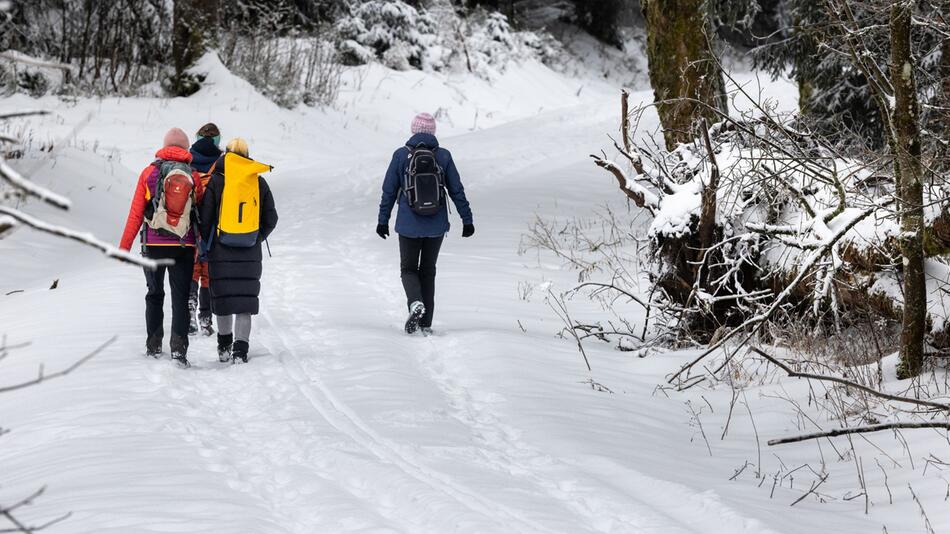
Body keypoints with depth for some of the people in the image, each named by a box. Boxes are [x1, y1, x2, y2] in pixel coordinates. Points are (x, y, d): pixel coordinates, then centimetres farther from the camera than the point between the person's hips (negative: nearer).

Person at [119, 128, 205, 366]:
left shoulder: (149, 172, 1)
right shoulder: (194, 176, 1)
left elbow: (135, 213, 0)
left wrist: (124, 246, 5)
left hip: (153, 245, 1)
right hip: (184, 247, 0)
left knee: (154, 295, 14)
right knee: (181, 298, 2)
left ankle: (153, 345, 15)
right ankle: (179, 346, -10)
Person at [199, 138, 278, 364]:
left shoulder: (216, 181, -5)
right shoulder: (259, 182, 4)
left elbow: (205, 218, -5)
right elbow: (270, 218, 9)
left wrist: (208, 243, 10)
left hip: (221, 252, -1)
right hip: (250, 255, 1)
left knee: (223, 297, 12)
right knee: (246, 300, 3)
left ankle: (224, 345, 23)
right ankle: (240, 349, -7)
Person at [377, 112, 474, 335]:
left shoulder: (401, 155, -4)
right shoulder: (443, 156, -2)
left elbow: (389, 190, -1)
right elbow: (457, 191, 0)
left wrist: (383, 220, 7)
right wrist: (467, 220, 7)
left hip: (409, 225, -1)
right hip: (437, 225, 1)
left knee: (409, 268, 13)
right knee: (428, 270, 14)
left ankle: (415, 302, -17)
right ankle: (426, 323, 12)